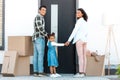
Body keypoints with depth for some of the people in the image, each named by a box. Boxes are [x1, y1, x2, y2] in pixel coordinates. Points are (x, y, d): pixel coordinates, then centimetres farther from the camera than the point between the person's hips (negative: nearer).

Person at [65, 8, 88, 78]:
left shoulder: (79, 21, -9)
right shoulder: (85, 21, 16)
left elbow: (75, 31, -13)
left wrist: (69, 40, -13)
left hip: (79, 40, -8)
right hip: (85, 40, 8)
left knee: (80, 57, -9)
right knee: (84, 57, 6)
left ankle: (81, 73, -10)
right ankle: (83, 72, 7)